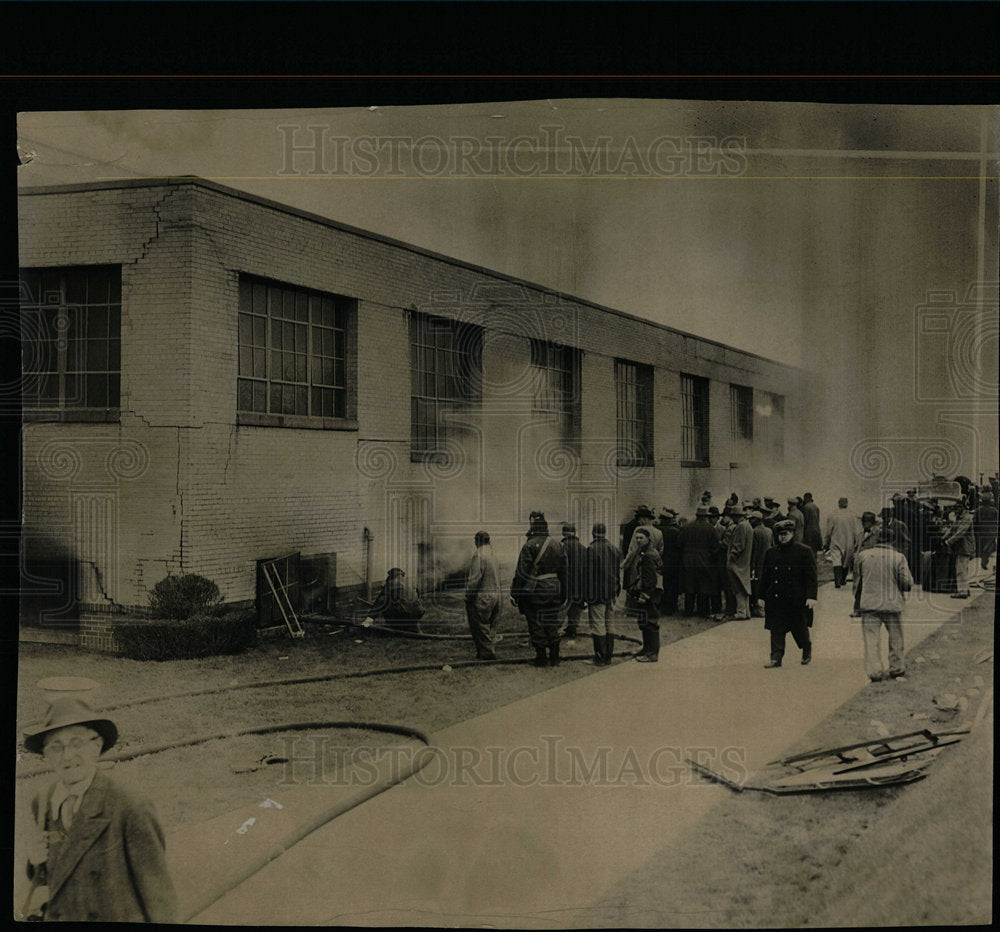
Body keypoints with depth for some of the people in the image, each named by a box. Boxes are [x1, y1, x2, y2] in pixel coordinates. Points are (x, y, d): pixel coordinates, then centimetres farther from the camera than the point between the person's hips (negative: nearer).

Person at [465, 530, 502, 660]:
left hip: (482, 597, -8)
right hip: (495, 595, 8)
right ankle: (491, 651, 19)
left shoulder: (479, 555, -16)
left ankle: (487, 653, 2)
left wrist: (468, 597, -12)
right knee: (491, 627, 14)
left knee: (481, 627, 0)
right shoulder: (493, 555, 11)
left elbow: (474, 579, -19)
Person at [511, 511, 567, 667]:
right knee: (552, 624, 13)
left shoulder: (529, 546, -13)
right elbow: (563, 570, 12)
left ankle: (541, 657, 6)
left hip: (535, 592, -6)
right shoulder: (557, 545, 6)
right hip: (553, 590, 6)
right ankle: (554, 658, 17)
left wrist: (515, 592, -8)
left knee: (536, 625, 3)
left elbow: (522, 572, -14)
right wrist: (563, 592, 20)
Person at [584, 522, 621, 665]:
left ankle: (600, 657, -2)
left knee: (598, 626, -2)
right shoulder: (615, 549, 7)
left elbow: (588, 574, -14)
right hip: (611, 594, 7)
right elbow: (617, 572, 12)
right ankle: (608, 656, 20)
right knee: (609, 624, 15)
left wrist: (586, 594, -7)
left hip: (596, 594, -7)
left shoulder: (591, 550, -14)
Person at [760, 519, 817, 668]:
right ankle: (776, 657, 5)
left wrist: (811, 596, -15)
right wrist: (762, 597, 11)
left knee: (799, 628, 7)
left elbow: (811, 576, -7)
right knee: (776, 629, 0)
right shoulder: (771, 553, 7)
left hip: (797, 599, -3)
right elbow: (765, 577, 12)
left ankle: (807, 648, 34)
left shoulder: (804, 551, -4)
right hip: (775, 599, 3)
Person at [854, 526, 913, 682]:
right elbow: (907, 584, -6)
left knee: (871, 639, 2)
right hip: (892, 604, -1)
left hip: (869, 604, 1)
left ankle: (874, 671, -4)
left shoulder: (863, 555, 1)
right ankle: (896, 668, 26)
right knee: (895, 638, 17)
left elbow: (857, 581, 11)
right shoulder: (898, 557, -6)